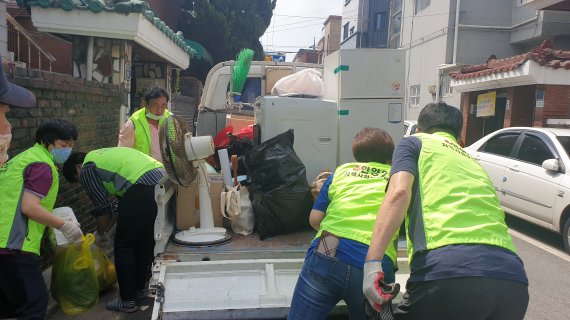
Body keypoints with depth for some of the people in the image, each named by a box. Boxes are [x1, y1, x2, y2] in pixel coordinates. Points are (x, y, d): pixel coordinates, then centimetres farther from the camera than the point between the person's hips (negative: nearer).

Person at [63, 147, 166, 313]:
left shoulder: (86, 170, 8)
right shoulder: (101, 155, 33)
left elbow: (103, 208, 9)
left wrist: (101, 235, 24)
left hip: (143, 186, -9)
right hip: (161, 179, 9)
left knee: (123, 245, 6)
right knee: (145, 241, 21)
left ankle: (128, 300, 14)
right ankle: (139, 288, 36)